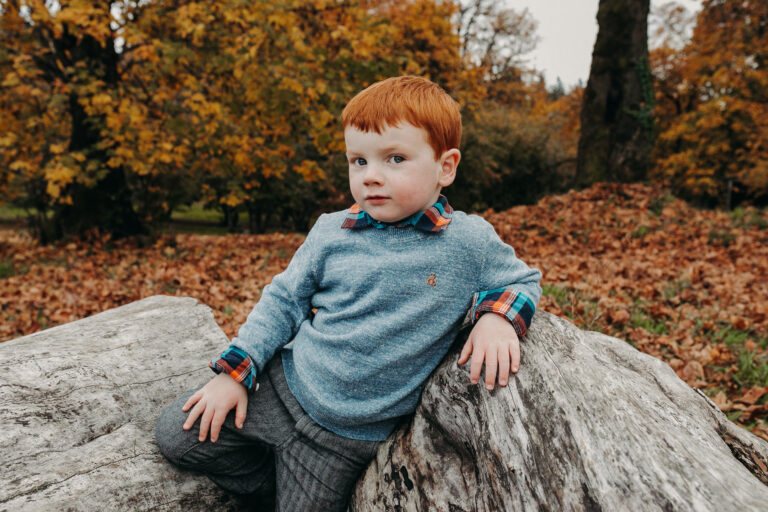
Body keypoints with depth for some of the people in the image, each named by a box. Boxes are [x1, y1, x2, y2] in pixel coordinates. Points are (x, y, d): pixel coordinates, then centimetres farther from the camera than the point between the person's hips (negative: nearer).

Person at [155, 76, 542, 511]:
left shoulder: (472, 242, -12)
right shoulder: (331, 233, -6)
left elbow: (524, 280, 4)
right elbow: (284, 300, 4)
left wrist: (497, 316, -19)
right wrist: (236, 371, -1)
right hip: (284, 387, 3)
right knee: (176, 435, 4)